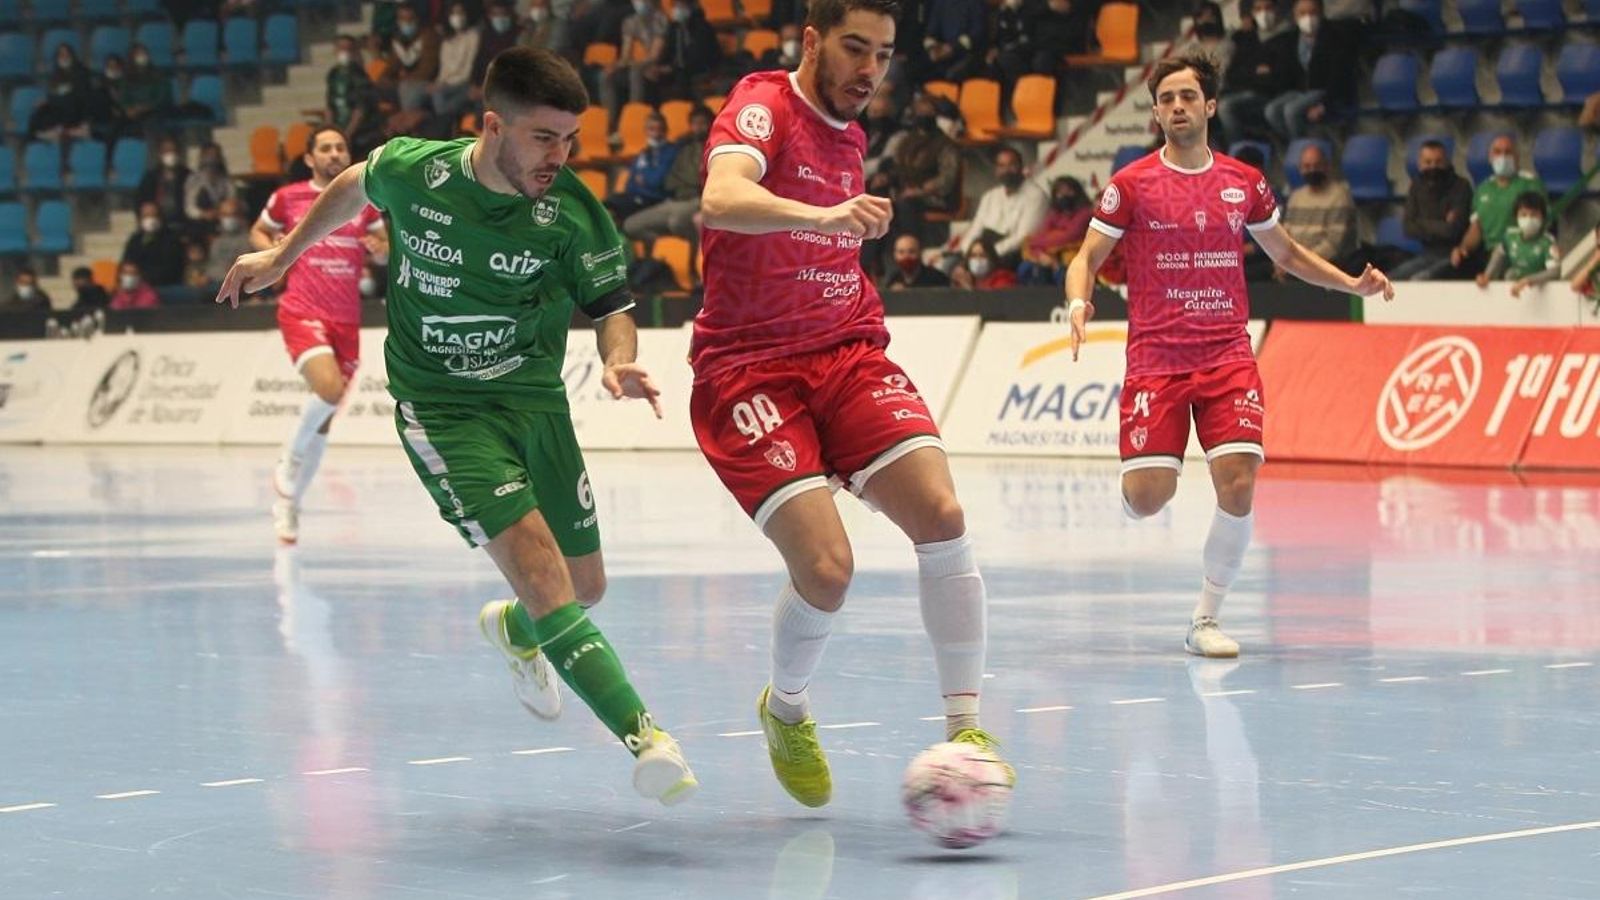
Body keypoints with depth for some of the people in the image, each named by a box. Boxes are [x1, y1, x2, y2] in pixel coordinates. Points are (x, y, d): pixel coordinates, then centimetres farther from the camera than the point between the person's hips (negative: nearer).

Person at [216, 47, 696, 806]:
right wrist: (282, 257, 21)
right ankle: (642, 736, -30)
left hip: (535, 400, 3)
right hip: (439, 408, -3)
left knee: (585, 587, 11)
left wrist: (619, 362, -27)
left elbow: (613, 308, -5)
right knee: (540, 571, -21)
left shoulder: (573, 214, -14)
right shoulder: (411, 171, -13)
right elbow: (353, 188, 10)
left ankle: (514, 629, 49)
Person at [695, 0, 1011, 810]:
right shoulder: (763, 106, -9)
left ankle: (965, 727, -7)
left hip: (847, 352, 6)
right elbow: (721, 199, -32)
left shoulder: (849, 133, 15)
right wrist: (823, 216, -46)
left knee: (941, 515, -17)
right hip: (748, 369, -6)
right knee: (825, 566, -19)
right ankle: (786, 711, 12)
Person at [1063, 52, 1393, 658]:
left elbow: (1287, 254, 22)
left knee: (1238, 486, -13)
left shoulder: (1244, 183, 8)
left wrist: (1354, 284, 9)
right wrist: (1078, 302, -17)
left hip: (1227, 356, 2)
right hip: (1155, 358, -2)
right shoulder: (1130, 185, -1)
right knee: (1147, 498, -12)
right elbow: (1087, 257, 4)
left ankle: (1205, 621, 1)